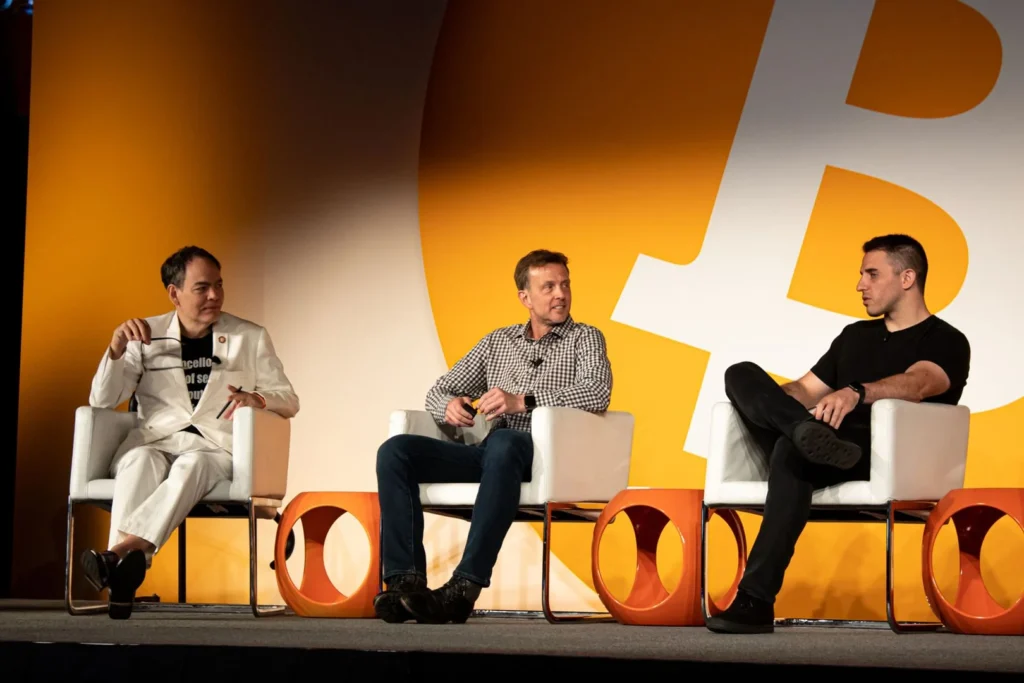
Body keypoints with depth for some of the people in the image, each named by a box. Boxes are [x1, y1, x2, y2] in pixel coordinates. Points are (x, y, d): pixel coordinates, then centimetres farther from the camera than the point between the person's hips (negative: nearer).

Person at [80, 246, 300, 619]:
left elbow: (289, 401, 14)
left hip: (216, 448, -1)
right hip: (153, 440, 1)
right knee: (141, 461, -36)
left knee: (192, 465, -37)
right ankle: (125, 573, -54)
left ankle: (118, 551, -55)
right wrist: (117, 348, -9)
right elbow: (101, 401, 9)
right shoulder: (147, 336, 15)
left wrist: (258, 400, -10)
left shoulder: (251, 339, 15)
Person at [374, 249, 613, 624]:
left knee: (502, 443, -41)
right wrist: (449, 406, -3)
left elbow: (597, 392, -10)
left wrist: (523, 401, -21)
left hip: (543, 456, -5)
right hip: (485, 455, 5)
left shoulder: (584, 338, 11)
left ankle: (464, 587, -44)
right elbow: (438, 390, 23)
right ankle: (405, 580, -27)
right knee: (395, 450, -17)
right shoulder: (496, 342, 25)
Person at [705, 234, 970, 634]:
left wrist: (856, 393, -38)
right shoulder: (855, 335, 29)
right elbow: (806, 390, 27)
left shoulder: (946, 342, 5)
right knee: (741, 374, -11)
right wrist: (762, 405, 3)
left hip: (885, 457, -7)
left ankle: (755, 602, -44)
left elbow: (917, 384, -17)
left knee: (793, 451, -39)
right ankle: (809, 433, -43)